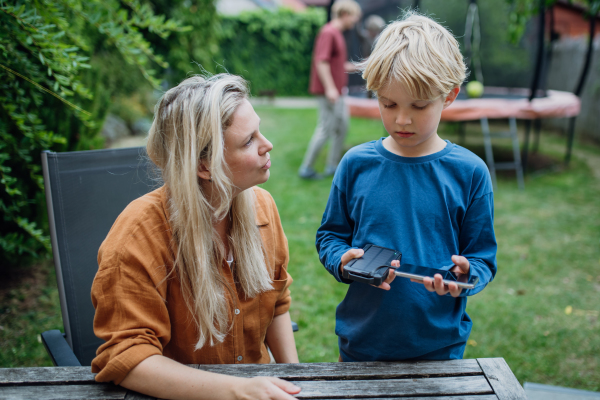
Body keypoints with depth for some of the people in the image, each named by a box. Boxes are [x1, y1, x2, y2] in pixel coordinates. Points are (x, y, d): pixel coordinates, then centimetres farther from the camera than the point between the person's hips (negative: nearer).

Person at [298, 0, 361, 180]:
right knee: (326, 128, -5)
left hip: (336, 91, 10)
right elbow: (321, 62, -23)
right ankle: (306, 168, 4)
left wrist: (357, 67, 23)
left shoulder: (337, 34, 16)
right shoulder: (328, 33, -15)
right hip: (329, 91, -10)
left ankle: (332, 165, 24)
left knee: (342, 124, 15)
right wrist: (329, 88, -26)